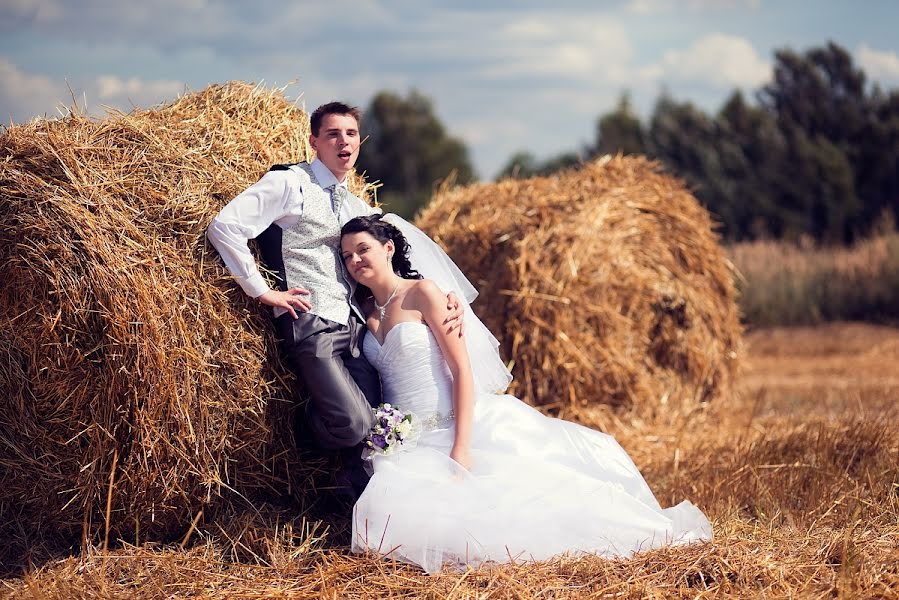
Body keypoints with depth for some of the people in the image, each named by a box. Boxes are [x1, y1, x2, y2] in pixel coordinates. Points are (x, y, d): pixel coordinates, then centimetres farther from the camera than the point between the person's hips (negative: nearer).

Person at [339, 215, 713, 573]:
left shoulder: (422, 293, -4)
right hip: (408, 443, 4)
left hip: (463, 425, -4)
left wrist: (461, 449, -19)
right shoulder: (366, 311, 13)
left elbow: (462, 369, -10)